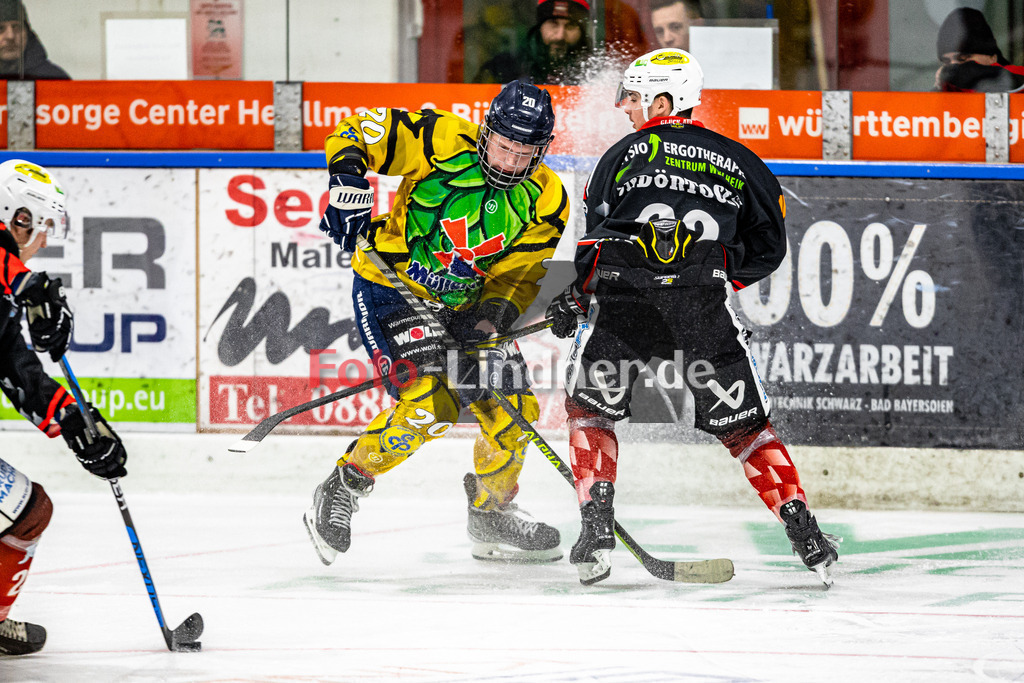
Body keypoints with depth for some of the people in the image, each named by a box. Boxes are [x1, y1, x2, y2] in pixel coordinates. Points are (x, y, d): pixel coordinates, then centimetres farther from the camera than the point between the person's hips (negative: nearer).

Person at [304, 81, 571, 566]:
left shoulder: (545, 201, -5)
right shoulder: (443, 141, -18)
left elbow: (518, 276, -3)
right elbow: (357, 131, -13)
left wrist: (491, 317, -21)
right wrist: (349, 180, -32)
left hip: (464, 305, 6)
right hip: (389, 287, -6)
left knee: (513, 409, 2)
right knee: (428, 406, -24)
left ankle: (492, 514, 27)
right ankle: (342, 491, -6)